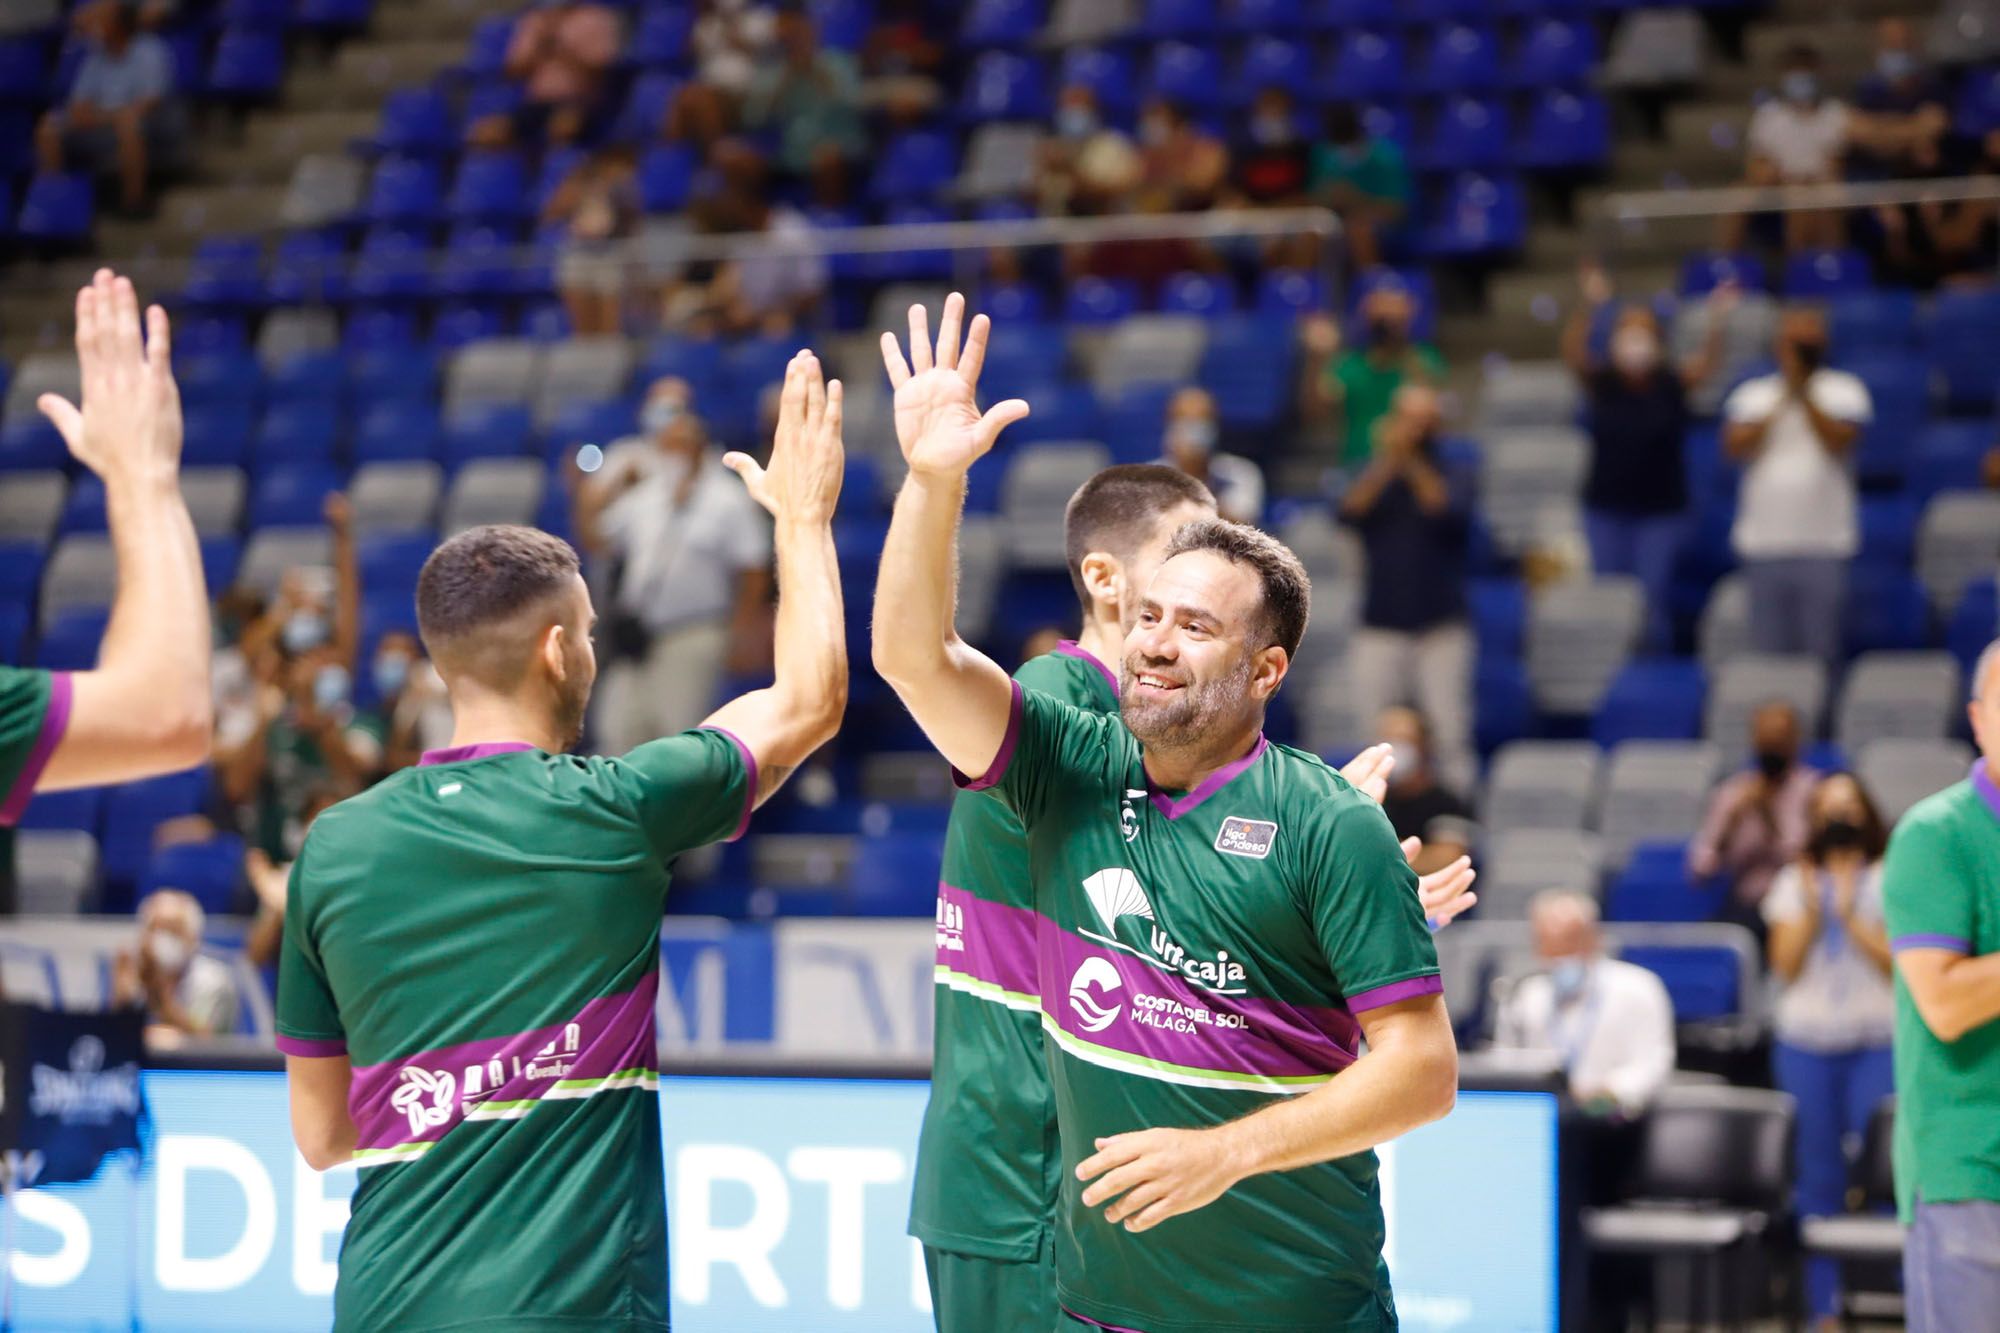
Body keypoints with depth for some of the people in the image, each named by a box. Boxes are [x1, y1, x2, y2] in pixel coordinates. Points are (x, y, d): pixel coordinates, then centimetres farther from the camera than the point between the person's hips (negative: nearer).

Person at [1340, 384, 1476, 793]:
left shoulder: (1452, 477, 6)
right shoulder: (1374, 474, 10)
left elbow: (1449, 512, -14)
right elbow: (1349, 512, -9)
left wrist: (1412, 463, -18)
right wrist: (1390, 460, -18)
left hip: (1441, 624, -1)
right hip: (1380, 624, 1)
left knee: (1449, 731, -8)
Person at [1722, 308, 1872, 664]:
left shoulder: (1845, 391, 6)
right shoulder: (1752, 394, 11)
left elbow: (1841, 441, -10)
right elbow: (1735, 446, -3)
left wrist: (1804, 395, -14)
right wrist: (1781, 403, -6)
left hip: (1825, 545, -2)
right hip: (1764, 543, 2)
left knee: (1822, 654, -3)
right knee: (1768, 654, 4)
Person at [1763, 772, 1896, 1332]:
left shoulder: (1889, 882, 5)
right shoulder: (1794, 883, 11)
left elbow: (1896, 963, -5)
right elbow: (1785, 967, 3)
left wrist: (1849, 913, -12)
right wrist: (1810, 910, -8)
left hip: (1876, 1042, -2)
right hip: (1806, 1043, 2)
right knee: (1818, 1176, 1)